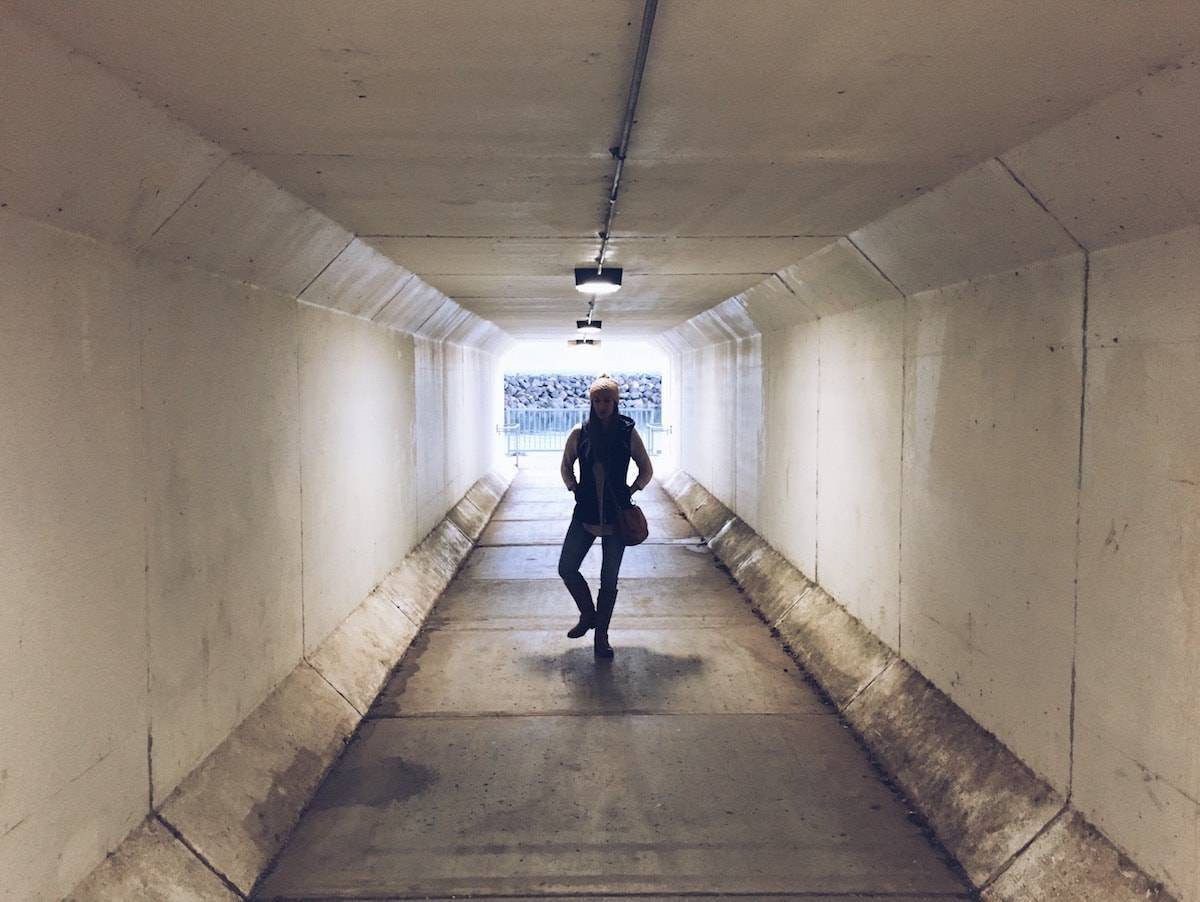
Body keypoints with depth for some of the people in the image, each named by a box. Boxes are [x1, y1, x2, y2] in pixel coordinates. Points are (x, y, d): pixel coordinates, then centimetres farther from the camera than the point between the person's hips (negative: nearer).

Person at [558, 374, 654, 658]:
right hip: (585, 515, 2)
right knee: (566, 569, 1)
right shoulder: (579, 434, -1)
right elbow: (566, 467, 15)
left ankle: (601, 636, 18)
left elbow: (646, 470, 7)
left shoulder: (628, 434, -4)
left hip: (616, 517, -2)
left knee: (609, 580, 4)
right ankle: (588, 614, 26)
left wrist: (628, 493, -1)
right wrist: (575, 490, 3)